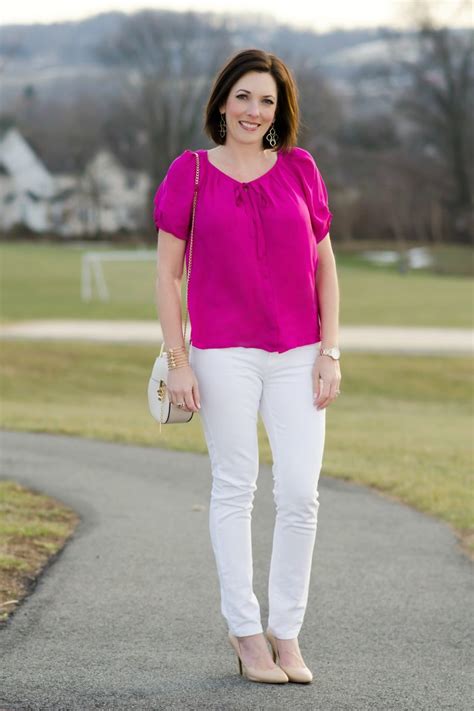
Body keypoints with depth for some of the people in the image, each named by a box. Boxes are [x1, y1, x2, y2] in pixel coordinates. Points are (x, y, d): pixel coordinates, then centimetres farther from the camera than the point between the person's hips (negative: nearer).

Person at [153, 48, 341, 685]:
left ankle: (287, 634, 7)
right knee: (235, 488, 3)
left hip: (297, 355, 2)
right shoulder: (190, 173, 2)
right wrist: (178, 361, -4)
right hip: (224, 352, -1)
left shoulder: (299, 168, 6)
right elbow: (166, 272, 2)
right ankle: (246, 633, 10)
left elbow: (326, 267, 9)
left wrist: (329, 353, 2)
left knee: (300, 492, -4)